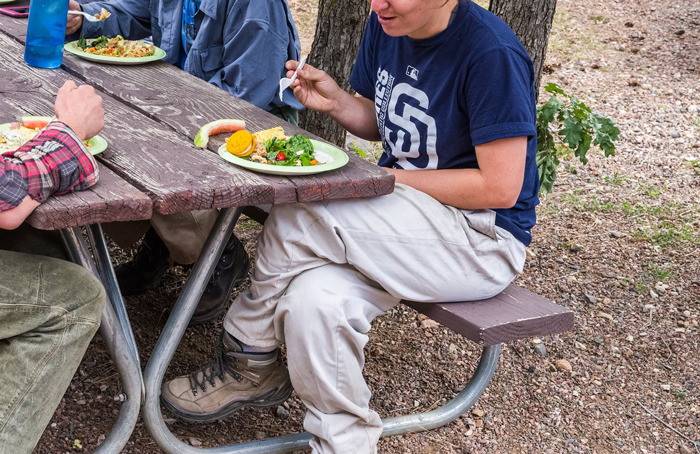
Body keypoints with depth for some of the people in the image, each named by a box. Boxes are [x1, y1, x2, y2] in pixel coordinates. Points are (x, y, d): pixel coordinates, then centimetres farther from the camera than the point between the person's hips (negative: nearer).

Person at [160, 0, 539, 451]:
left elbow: (500, 188, -21)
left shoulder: (491, 53, -21)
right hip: (403, 221, 7)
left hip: (483, 241, -7)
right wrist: (336, 101, -5)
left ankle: (248, 361, -3)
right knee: (314, 296, -24)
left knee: (298, 219, -25)